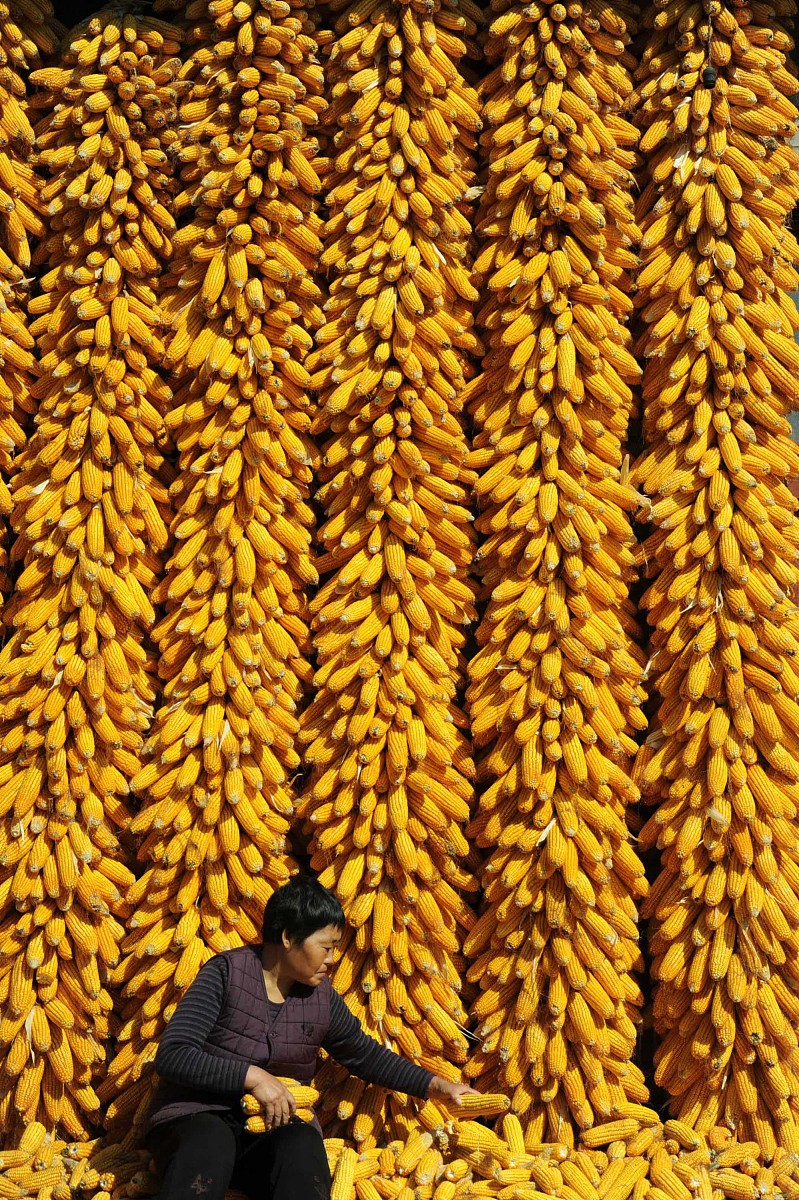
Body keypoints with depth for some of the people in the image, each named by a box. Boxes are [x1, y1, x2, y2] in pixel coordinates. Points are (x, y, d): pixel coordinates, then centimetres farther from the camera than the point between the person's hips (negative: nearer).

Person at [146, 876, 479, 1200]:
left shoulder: (322, 998, 7)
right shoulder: (227, 973, -8)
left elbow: (365, 1054, 23)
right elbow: (172, 1055, -14)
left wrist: (434, 1085, 17)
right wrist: (252, 1076, -21)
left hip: (276, 1128, 3)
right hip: (199, 1116, -3)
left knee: (303, 1144, -33)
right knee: (210, 1141, -40)